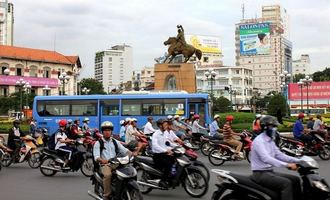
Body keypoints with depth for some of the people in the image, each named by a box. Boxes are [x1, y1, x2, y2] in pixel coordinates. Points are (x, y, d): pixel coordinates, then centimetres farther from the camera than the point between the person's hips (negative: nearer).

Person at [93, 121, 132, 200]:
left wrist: (132, 154, -16)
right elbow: (96, 157, -8)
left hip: (116, 164, 4)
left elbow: (124, 150, 6)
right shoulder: (98, 143, 5)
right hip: (104, 164, -4)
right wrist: (102, 160, -31)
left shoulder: (115, 142, 18)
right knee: (108, 175, -37)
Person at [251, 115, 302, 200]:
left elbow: (279, 155, 14)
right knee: (286, 183, -24)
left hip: (270, 172, 10)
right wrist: (287, 165, -37)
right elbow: (266, 158, -31)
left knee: (295, 179, 6)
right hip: (260, 174, -10)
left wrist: (299, 161, 3)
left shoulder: (270, 141, 15)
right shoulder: (259, 141, -17)